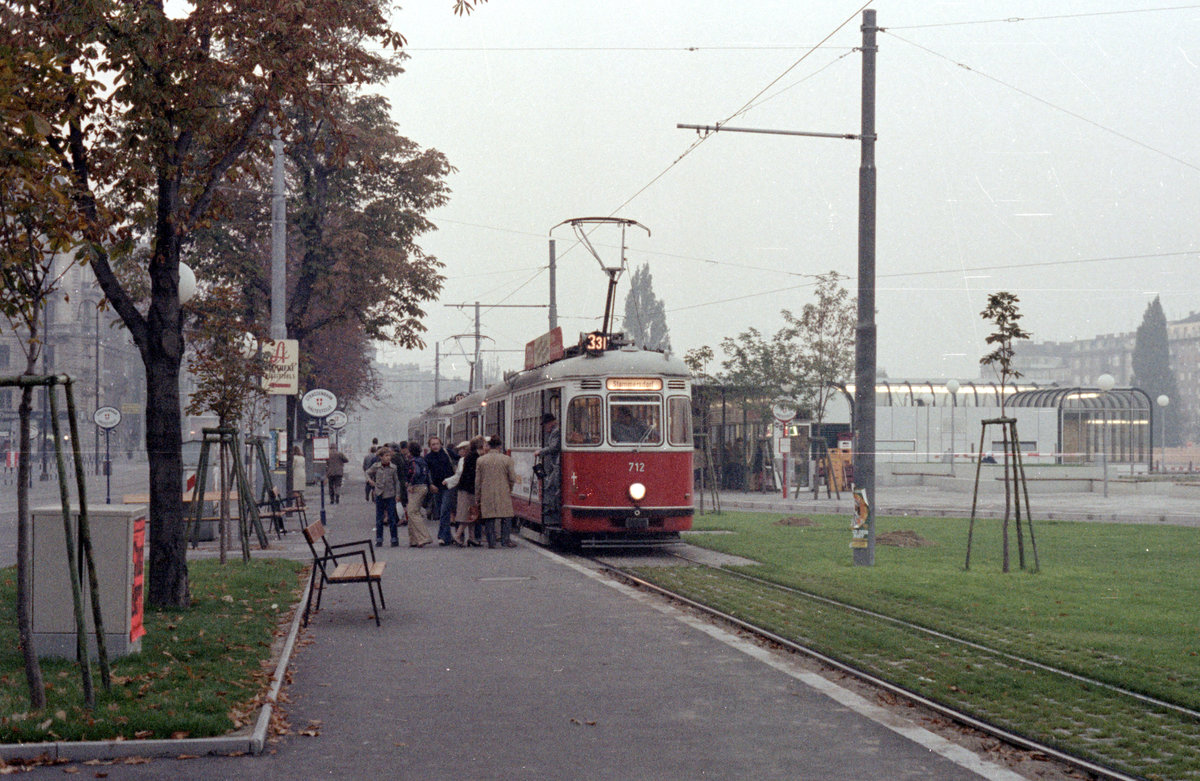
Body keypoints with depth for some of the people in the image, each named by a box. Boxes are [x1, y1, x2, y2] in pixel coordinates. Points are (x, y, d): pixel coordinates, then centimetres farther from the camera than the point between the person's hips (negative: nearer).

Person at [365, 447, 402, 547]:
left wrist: (397, 494, 2)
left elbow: (397, 481, 6)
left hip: (390, 495, -1)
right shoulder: (376, 466, -1)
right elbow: (368, 473, 15)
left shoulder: (393, 467, -1)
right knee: (379, 518, 7)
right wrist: (369, 480, -5)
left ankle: (394, 539, 6)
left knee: (392, 518, -1)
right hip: (379, 494, 1)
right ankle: (379, 539, 15)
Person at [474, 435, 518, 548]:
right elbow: (512, 479, -1)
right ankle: (505, 540, 5)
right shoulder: (507, 459, -3)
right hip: (503, 495, -2)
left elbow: (477, 481, 5)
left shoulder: (480, 460, 2)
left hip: (486, 494, 2)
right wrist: (509, 490, 18)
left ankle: (491, 542, 5)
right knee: (506, 518, 8)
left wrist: (477, 498, 11)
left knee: (489, 519, 6)